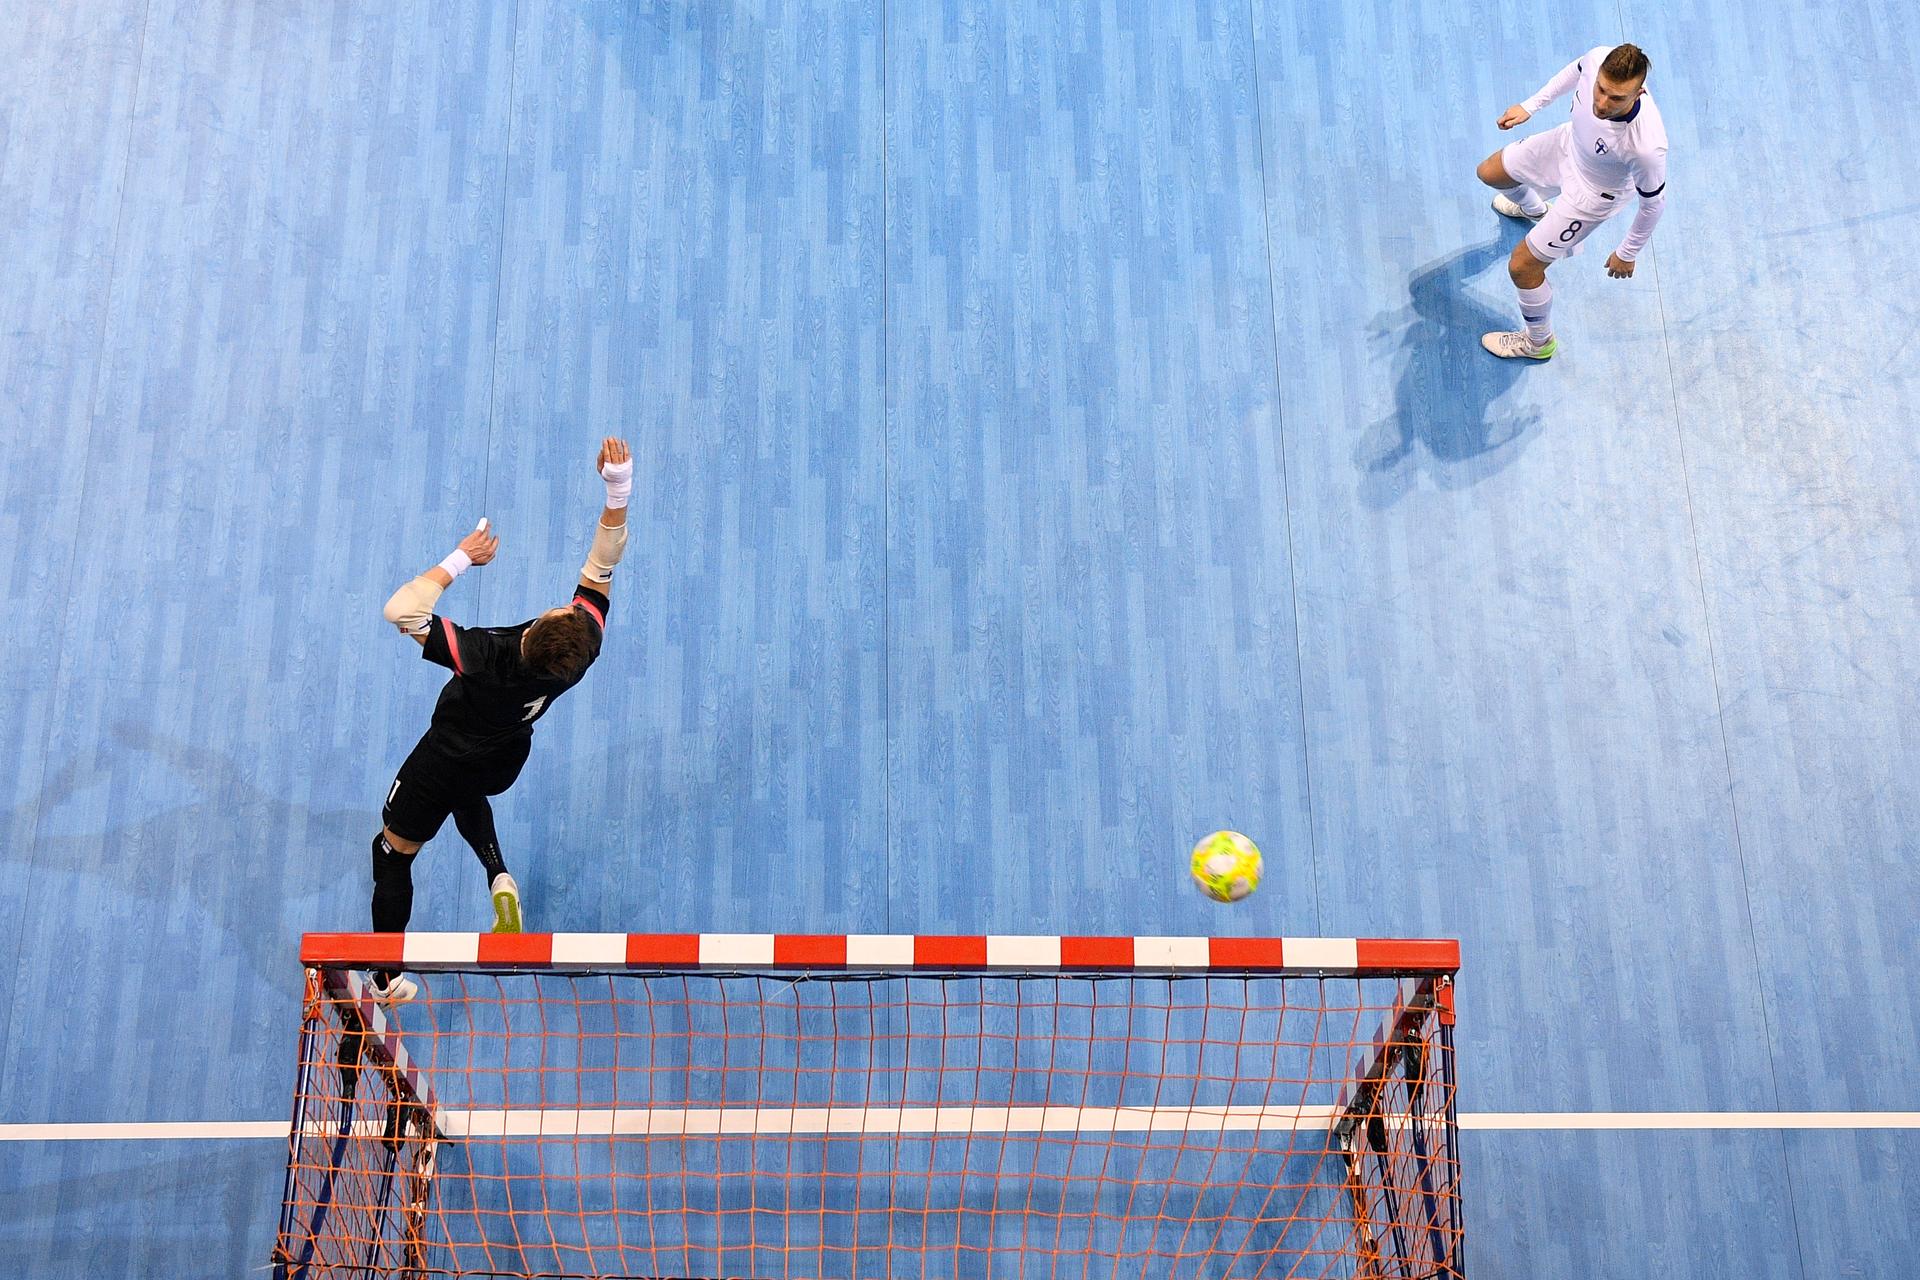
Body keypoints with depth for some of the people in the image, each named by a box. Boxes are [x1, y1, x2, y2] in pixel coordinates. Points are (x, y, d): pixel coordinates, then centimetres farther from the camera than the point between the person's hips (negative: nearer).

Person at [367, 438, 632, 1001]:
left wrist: (460, 558, -39)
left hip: (446, 761, -5)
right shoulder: (583, 644, -34)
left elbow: (400, 609, -46)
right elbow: (602, 566, -25)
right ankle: (498, 876, 17)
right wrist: (618, 491, -34)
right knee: (467, 791, 40)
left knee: (394, 854, 19)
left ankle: (387, 979, 29)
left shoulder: (486, 659, -45)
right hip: (506, 761, 5)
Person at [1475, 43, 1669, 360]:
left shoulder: (1646, 146, -47)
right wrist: (1531, 105, 2)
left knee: (1521, 267, 2)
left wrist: (1627, 254, -10)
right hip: (1568, 142, 6)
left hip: (1592, 194, -6)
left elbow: (1653, 202, -25)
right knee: (1490, 173, 29)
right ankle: (1535, 210, 67)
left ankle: (1539, 342, 35)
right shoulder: (1599, 59, -35)